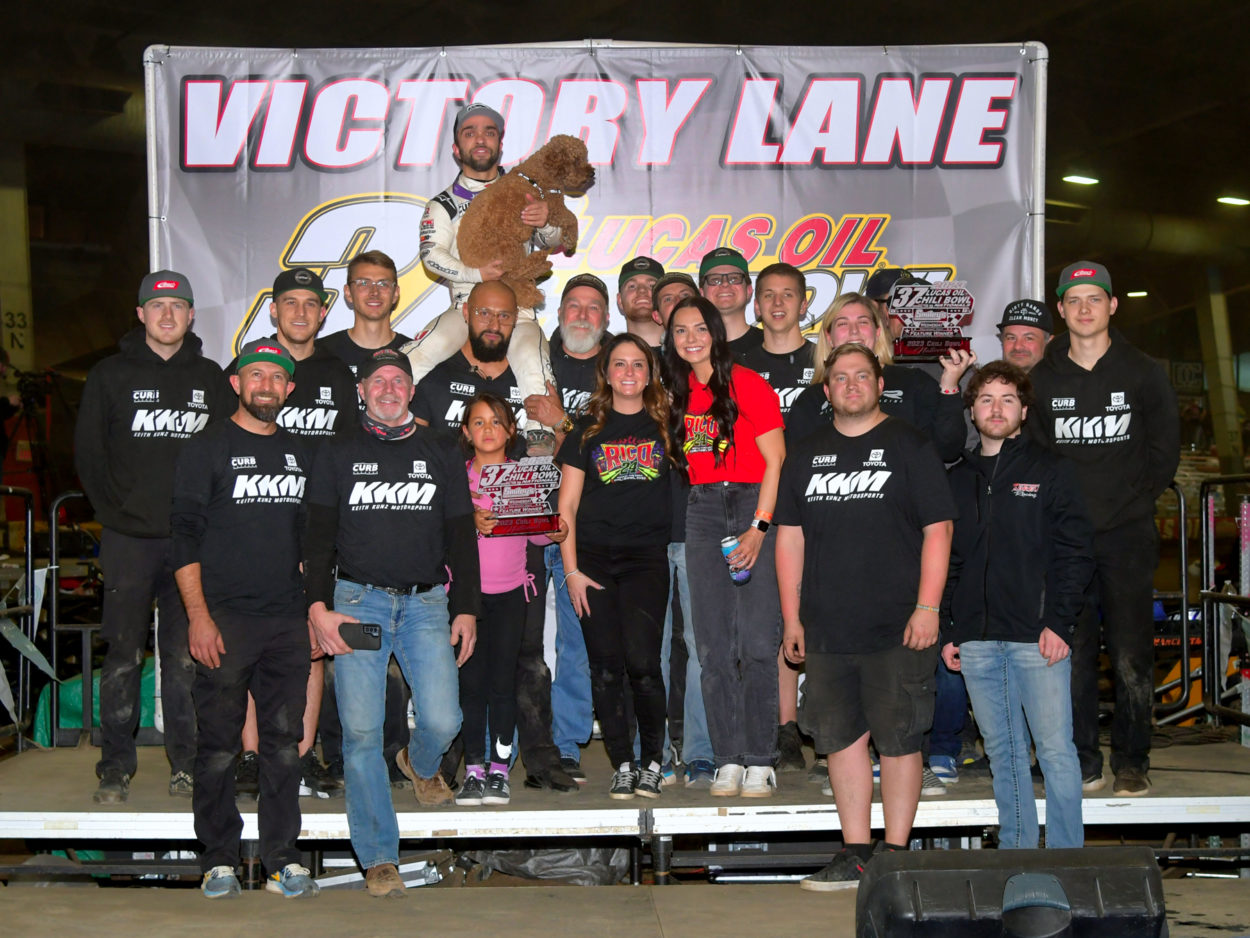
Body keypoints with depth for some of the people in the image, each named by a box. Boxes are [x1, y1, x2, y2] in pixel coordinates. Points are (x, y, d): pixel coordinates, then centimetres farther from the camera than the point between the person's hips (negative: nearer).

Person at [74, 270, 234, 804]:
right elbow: (88, 453, 6)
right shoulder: (111, 375, 7)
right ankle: (115, 768, 7)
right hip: (128, 538, -1)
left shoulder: (211, 379, 11)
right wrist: (114, 512, -1)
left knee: (186, 655, 3)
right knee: (123, 653, 0)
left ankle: (186, 763, 11)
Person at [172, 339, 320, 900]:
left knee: (284, 742, 4)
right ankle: (219, 859, 9)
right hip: (224, 619, -4)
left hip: (288, 622, 4)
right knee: (219, 743, -1)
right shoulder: (207, 449, 1)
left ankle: (282, 859, 11)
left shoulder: (297, 453, 16)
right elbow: (185, 534, -4)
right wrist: (198, 615, -12)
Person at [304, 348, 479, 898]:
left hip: (426, 603, 1)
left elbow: (461, 534, 13)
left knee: (442, 721, -10)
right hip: (357, 601, -1)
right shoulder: (337, 455, 10)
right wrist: (319, 606, -7)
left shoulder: (441, 452, 13)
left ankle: (420, 765, 29)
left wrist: (467, 609, 5)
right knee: (361, 731, -7)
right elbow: (318, 536, 6)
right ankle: (379, 859, 2)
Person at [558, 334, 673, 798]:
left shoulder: (664, 425, 10)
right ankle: (622, 765, 8)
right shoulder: (587, 430, 11)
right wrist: (571, 570, 0)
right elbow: (567, 506, 7)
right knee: (606, 668, -2)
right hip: (593, 559, 1)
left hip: (647, 557, -1)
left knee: (641, 661, -14)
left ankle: (652, 761, 3)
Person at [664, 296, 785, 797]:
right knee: (713, 644, 1)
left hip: (754, 504, -5)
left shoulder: (746, 384, -5)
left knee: (757, 640, -8)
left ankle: (759, 762, -2)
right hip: (702, 512, 5)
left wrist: (758, 528, -13)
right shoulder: (680, 392, 13)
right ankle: (728, 760, 6)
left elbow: (776, 461, -7)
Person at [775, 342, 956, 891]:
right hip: (826, 630, 4)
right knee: (842, 739, 7)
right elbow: (790, 537, 14)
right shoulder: (806, 455, 14)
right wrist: (791, 617, 8)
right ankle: (855, 853, 15)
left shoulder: (908, 446, 2)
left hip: (897, 628, -4)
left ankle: (894, 856, 7)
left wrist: (927, 607, -11)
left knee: (898, 740, 0)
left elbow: (937, 529, -2)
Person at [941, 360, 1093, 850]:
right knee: (1002, 751, 9)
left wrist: (1059, 622, -12)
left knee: (1055, 749, -5)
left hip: (1037, 638, -4)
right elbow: (944, 560, 17)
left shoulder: (1050, 470, 4)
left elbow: (1076, 551, -2)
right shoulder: (957, 479, 15)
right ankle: (1015, 853, 18)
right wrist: (947, 630, 9)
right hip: (976, 641, 4)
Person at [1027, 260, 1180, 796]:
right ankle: (1083, 762, 10)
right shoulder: (1042, 379, 7)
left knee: (1131, 656, -3)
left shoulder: (1143, 374, 6)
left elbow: (1165, 449, 9)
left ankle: (1131, 764, 8)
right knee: (1073, 653, 1)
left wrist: (1137, 498, 1)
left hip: (1128, 533, -1)